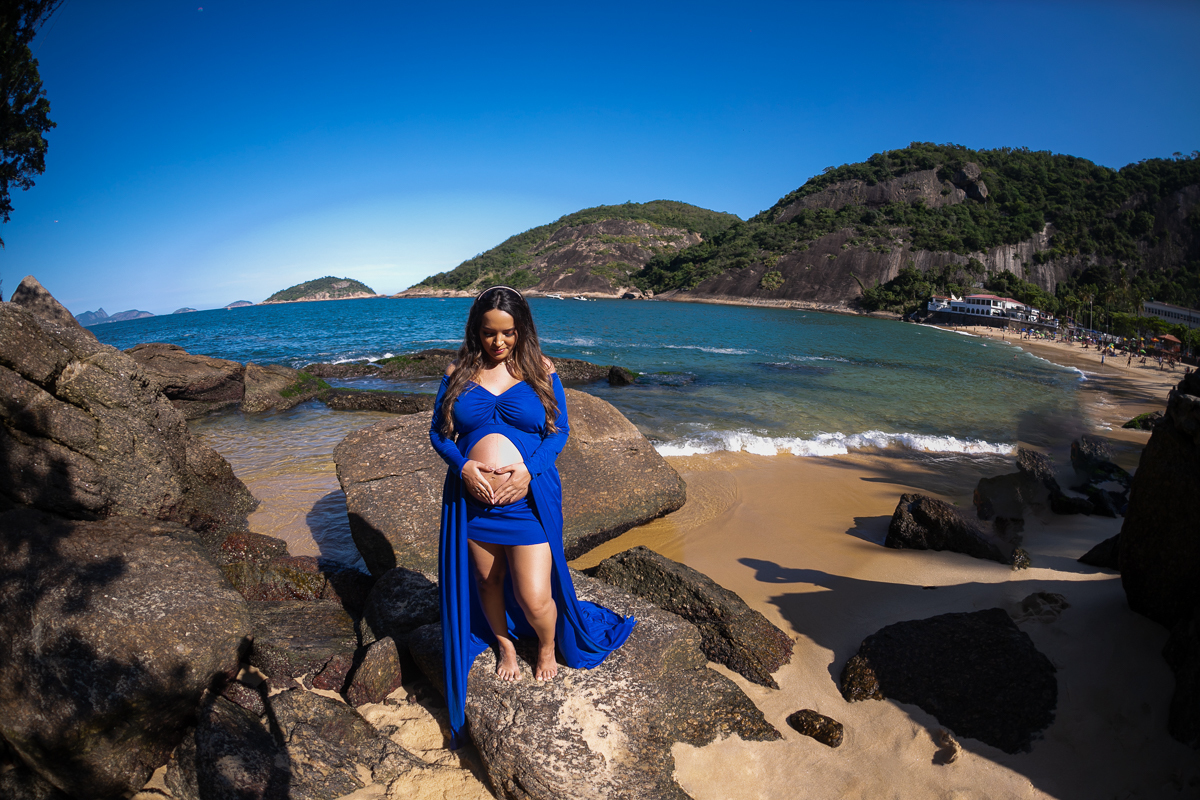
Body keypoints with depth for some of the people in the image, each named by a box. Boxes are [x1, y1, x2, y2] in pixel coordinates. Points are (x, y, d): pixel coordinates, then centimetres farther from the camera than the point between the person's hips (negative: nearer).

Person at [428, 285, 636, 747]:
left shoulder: (541, 372, 0)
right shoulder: (458, 374, 4)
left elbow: (559, 430, 0)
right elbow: (438, 431, 6)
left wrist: (528, 471, -16)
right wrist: (463, 466, -13)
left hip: (529, 497, -2)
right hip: (473, 497, 3)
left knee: (535, 598, -2)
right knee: (487, 582, 19)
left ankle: (548, 648, 32)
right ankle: (504, 644, 48)